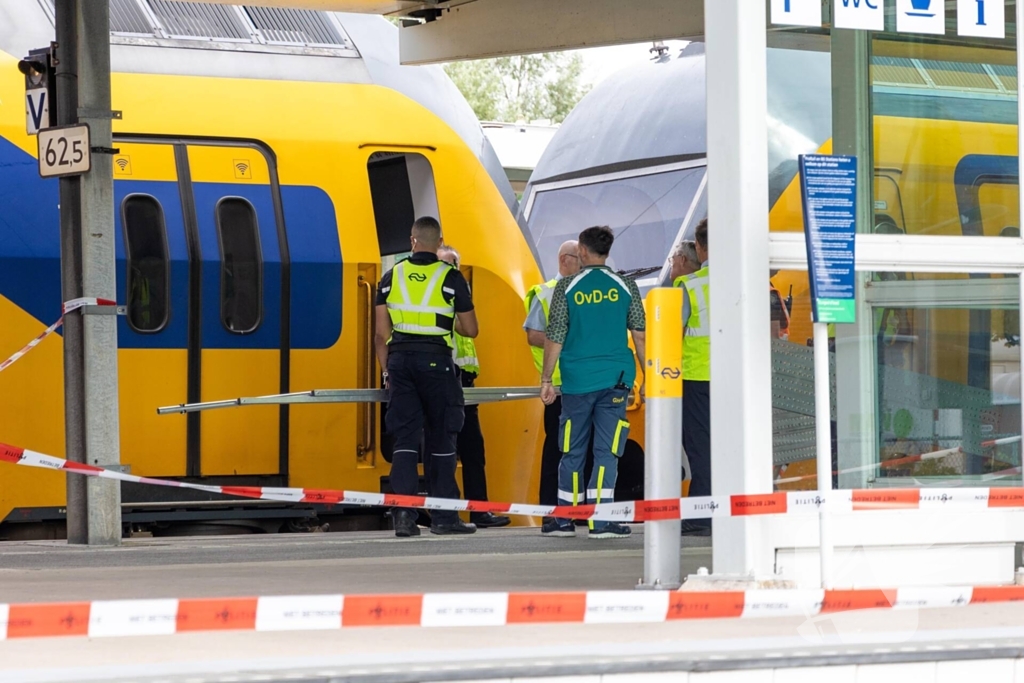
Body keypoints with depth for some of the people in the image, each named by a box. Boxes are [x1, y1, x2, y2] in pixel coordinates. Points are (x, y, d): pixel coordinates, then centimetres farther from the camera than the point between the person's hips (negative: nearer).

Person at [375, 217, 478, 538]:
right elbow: (470, 330, 3)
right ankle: (443, 516, 7)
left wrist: (387, 371, 14)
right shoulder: (451, 278, -2)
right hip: (436, 361, -3)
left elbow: (382, 333, 6)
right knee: (441, 439, 5)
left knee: (405, 438, 3)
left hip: (400, 360, 3)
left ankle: (403, 514, -5)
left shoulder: (391, 277, 7)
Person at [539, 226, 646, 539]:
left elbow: (555, 338, -1)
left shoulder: (567, 287, -1)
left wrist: (546, 379, 7)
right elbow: (640, 336, 3)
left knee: (572, 452, 9)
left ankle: (565, 519, 13)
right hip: (615, 381, 0)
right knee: (606, 451, 0)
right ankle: (600, 521, -5)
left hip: (577, 381, 0)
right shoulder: (625, 287, 2)